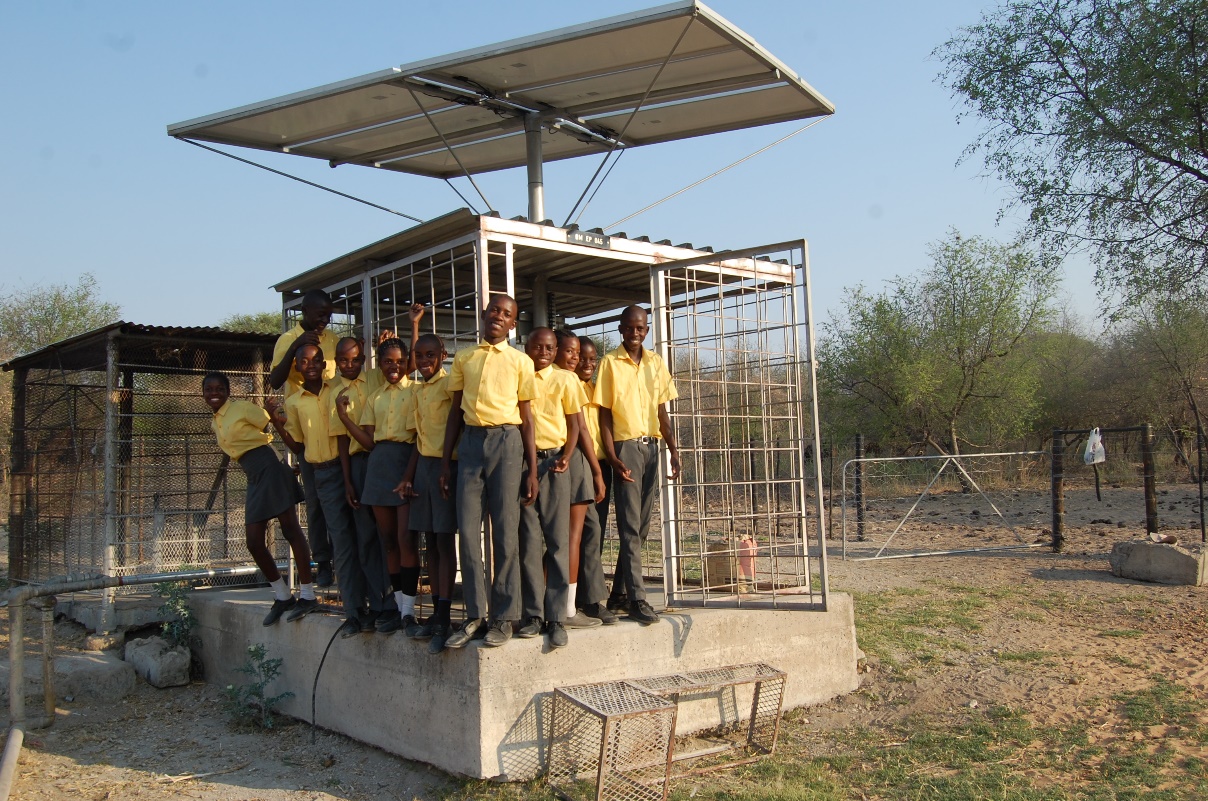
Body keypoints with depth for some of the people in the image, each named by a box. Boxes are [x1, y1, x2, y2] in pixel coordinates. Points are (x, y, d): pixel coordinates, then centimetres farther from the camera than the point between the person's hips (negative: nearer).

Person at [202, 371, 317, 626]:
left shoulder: (243, 408, -3)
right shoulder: (215, 423, 18)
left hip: (270, 470, -8)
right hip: (253, 479, 8)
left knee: (290, 530, -7)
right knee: (254, 542, 5)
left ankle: (307, 595, -5)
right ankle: (283, 597, 18)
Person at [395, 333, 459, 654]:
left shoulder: (449, 384, -8)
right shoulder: (417, 390, 17)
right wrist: (408, 477, 15)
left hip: (446, 465, -8)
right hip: (423, 466, 8)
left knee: (445, 540, -7)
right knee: (431, 541, 9)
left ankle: (444, 619, -5)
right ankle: (436, 613, 16)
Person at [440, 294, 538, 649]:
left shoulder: (520, 362, 7)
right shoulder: (463, 358, 13)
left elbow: (526, 417, 6)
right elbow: (455, 412, 15)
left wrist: (532, 470, 1)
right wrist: (445, 462, 9)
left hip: (506, 441, -2)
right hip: (470, 442, 3)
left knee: (505, 532, -1)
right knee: (467, 530, 0)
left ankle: (504, 616, 7)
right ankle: (475, 614, 10)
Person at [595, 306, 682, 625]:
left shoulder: (656, 363, 11)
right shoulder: (610, 363, -2)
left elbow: (662, 411, 14)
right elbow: (604, 415, -3)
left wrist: (673, 450, 5)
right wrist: (612, 458, -12)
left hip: (651, 446, 5)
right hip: (625, 446, -5)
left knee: (642, 526, 8)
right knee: (630, 527, -6)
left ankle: (619, 591, 21)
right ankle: (637, 600, -5)